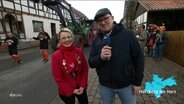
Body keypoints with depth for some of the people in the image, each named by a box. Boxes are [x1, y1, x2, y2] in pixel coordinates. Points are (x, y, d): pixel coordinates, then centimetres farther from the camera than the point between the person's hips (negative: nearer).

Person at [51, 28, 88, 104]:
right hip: (66, 91, -2)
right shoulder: (56, 55, -17)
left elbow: (85, 69, -3)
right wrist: (71, 90, -11)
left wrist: (83, 85, -8)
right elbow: (58, 77, -13)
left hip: (80, 88, 3)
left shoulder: (79, 51, -10)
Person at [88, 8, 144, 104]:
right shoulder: (96, 40, -2)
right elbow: (91, 62, -3)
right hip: (105, 86, 2)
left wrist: (137, 82, -4)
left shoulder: (127, 34, -10)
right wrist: (100, 57, -25)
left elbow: (138, 58, -6)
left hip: (126, 85, -1)